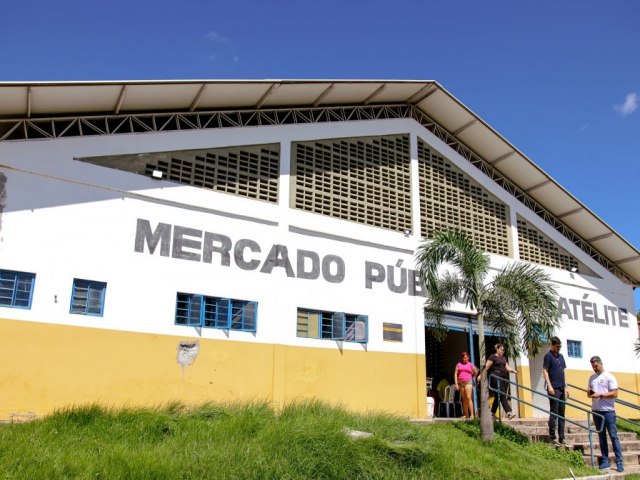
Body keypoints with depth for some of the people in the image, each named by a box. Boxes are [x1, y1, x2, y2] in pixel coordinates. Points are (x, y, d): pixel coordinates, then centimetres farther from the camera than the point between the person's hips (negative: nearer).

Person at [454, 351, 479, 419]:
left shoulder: (470, 364, 7)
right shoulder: (459, 364, 10)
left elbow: (476, 373, 19)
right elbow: (455, 374, 6)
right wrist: (456, 384, -1)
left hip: (468, 382, -3)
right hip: (460, 383, 3)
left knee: (469, 398, -14)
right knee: (464, 399, 7)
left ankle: (472, 414, -17)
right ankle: (466, 414, 12)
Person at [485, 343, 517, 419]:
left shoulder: (504, 358, 22)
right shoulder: (493, 357, -2)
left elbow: (507, 367, 15)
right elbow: (486, 367, -7)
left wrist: (513, 370, -4)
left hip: (503, 378, 8)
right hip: (496, 377, -8)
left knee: (498, 396, 10)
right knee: (502, 395, -16)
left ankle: (492, 413, 19)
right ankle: (509, 412, -24)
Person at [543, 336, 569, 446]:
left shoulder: (561, 356, 16)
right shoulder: (548, 356, -5)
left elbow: (563, 372, 20)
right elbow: (545, 371, -9)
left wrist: (566, 387, 16)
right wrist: (549, 386, -16)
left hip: (562, 388, 7)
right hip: (554, 388, -7)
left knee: (561, 414, 8)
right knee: (554, 413, -5)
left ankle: (561, 438, 13)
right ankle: (552, 437, -1)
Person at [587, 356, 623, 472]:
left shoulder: (609, 377, -3)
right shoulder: (591, 378, 14)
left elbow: (615, 394, -10)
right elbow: (590, 394, 21)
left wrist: (600, 395, -16)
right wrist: (589, 392, -1)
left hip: (608, 410, -5)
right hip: (596, 410, 5)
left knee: (613, 436, -4)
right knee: (601, 436, 8)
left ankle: (619, 462, 0)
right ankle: (605, 461, 12)